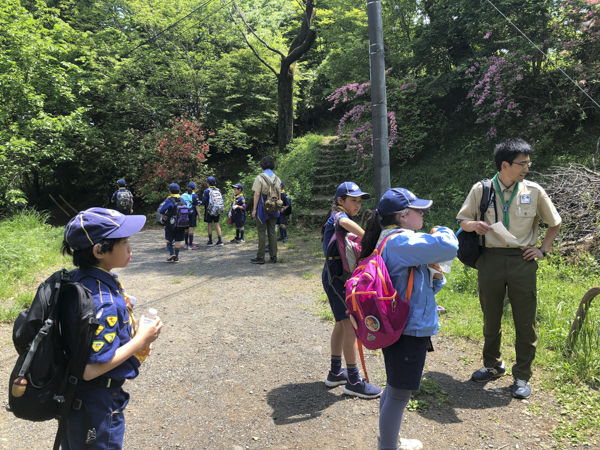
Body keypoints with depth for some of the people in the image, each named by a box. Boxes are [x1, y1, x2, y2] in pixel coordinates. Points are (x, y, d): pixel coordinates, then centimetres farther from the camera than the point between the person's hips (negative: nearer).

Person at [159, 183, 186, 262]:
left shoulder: (169, 200, -12)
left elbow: (162, 210, -22)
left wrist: (163, 216, -4)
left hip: (170, 223, -4)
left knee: (168, 239, 13)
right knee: (178, 240, 8)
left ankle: (171, 253, -2)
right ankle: (176, 257, 10)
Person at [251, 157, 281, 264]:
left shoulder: (260, 178, -10)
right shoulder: (277, 178, 7)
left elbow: (257, 194, -13)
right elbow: (279, 195, 9)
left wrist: (254, 209, -10)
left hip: (262, 208, -5)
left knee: (262, 232, 0)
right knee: (272, 231, 11)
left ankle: (260, 257, 3)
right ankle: (273, 256, 14)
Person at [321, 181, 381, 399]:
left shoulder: (339, 217, 19)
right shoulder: (338, 215, -12)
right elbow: (345, 222, -37)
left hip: (339, 275, 10)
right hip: (335, 276, -10)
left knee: (342, 324, 16)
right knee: (351, 324, -9)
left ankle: (335, 372, 28)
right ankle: (354, 381, -2)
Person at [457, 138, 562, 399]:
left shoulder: (534, 191, 1)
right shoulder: (481, 190, -1)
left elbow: (555, 223, 14)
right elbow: (463, 221, 7)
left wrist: (543, 250, 4)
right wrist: (475, 225, -15)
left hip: (522, 261, 0)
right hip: (490, 260, 0)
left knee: (525, 321, 5)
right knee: (490, 318, 13)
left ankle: (522, 376, 23)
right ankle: (493, 365, 35)